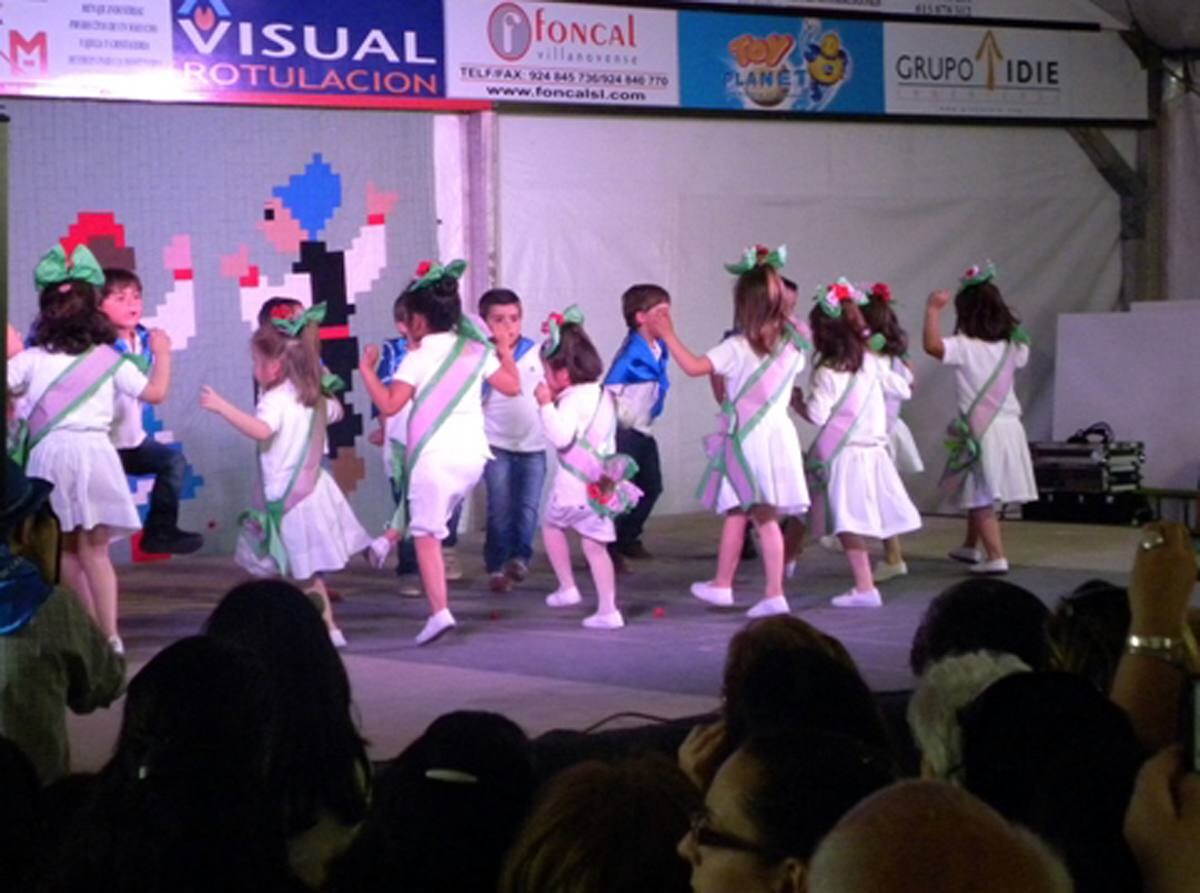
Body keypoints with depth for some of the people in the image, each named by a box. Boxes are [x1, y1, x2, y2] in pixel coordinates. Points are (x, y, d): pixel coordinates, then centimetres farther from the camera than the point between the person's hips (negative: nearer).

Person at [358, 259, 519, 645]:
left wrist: (366, 369, -3)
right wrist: (506, 356, 32)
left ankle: (439, 612, -13)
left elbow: (389, 404, -14)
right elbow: (512, 386, 15)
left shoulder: (417, 358, -7)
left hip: (433, 457, -5)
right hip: (472, 456, 6)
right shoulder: (476, 350, 9)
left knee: (426, 534, -4)